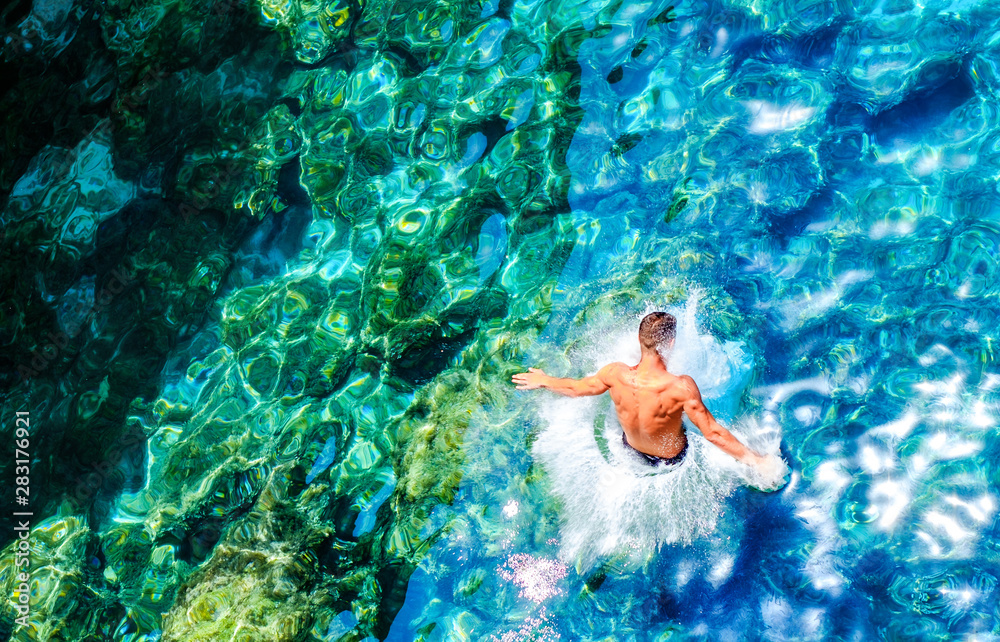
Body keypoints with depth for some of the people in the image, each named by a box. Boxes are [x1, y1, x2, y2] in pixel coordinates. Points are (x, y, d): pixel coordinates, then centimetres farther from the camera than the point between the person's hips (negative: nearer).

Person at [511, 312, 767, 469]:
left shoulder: (615, 374, -29)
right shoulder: (681, 387, -41)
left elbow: (576, 388, -11)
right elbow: (713, 433, -34)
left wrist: (543, 380, 8)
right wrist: (753, 459, -22)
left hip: (630, 449, 3)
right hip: (672, 459, -3)